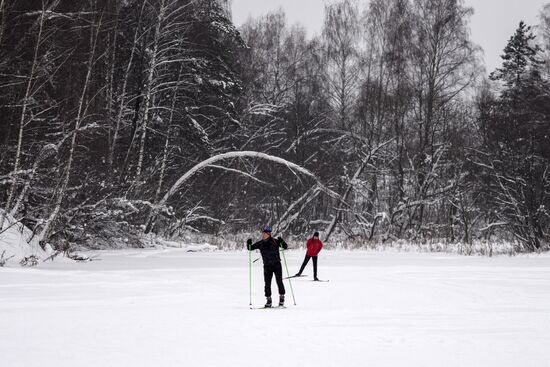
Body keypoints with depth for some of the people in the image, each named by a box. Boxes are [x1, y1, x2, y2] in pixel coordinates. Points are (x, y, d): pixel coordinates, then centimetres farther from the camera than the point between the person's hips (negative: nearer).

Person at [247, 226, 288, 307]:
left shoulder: (274, 241, -4)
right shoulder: (260, 244, 5)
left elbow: (285, 247, -4)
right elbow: (250, 248, 11)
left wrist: (281, 242, -23)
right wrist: (248, 244, -10)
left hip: (277, 264, -3)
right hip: (267, 266, 3)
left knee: (279, 281, -3)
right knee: (267, 283, 0)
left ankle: (282, 298, 12)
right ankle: (268, 300, 7)